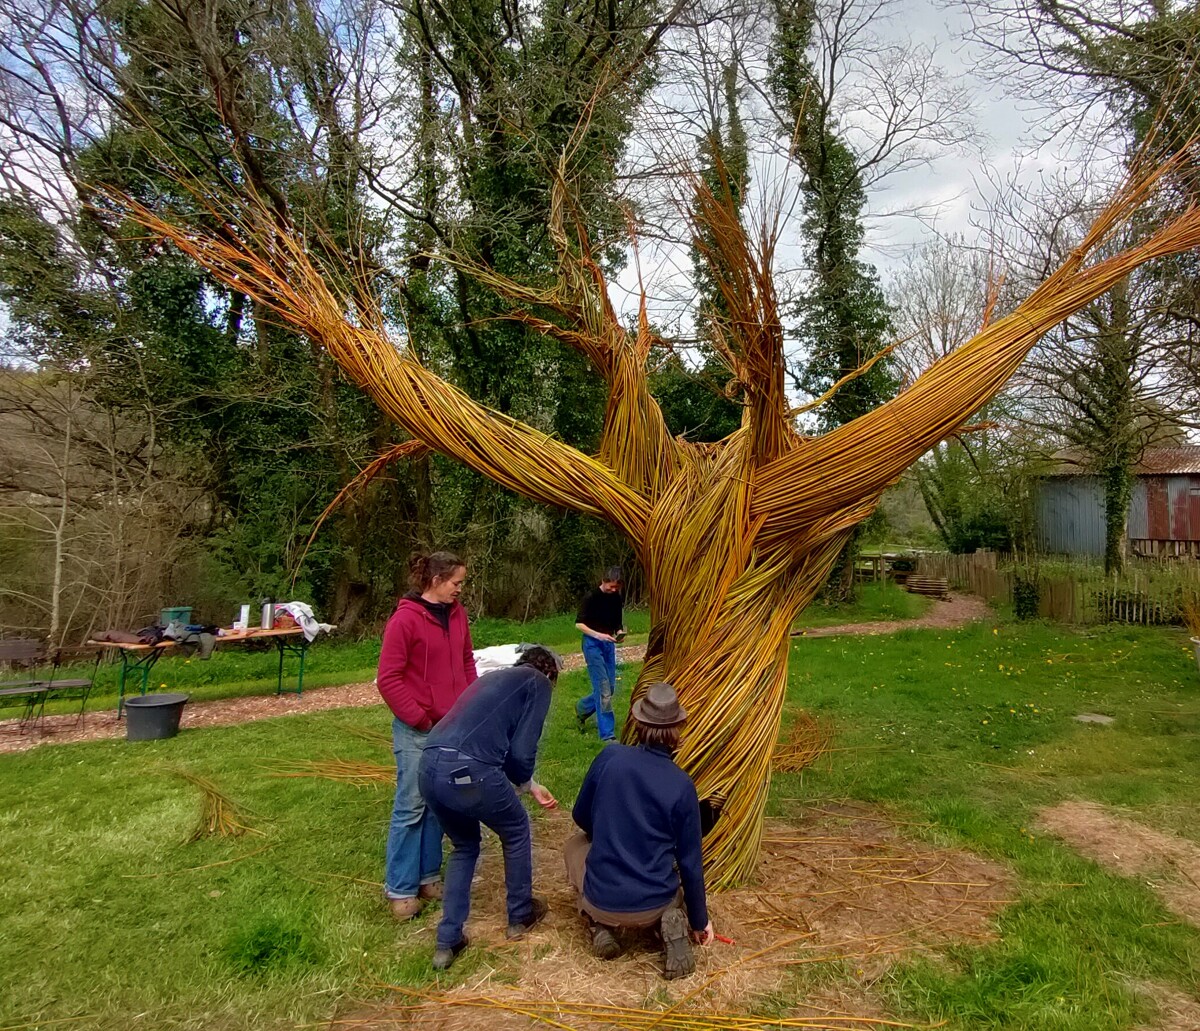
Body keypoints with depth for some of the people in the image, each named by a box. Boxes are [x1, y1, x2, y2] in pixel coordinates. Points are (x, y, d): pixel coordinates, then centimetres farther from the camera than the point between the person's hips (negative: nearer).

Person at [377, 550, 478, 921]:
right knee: (411, 807, 3)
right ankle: (400, 889, 18)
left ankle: (429, 877, 29)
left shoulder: (457, 614, 4)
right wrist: (419, 719, -12)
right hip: (416, 731, -6)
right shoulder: (405, 619, -15)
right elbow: (388, 679, -13)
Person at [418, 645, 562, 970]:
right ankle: (520, 915, 39)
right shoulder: (539, 683, 9)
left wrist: (531, 786, 41)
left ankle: (448, 941, 28)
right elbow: (522, 751, 0)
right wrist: (524, 784, 21)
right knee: (516, 833, 24)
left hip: (429, 768, 7)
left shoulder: (495, 677, 30)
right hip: (468, 772, -7)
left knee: (464, 847, 30)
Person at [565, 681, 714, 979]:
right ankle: (671, 921, 2)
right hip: (654, 905, 0)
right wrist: (699, 921, 13)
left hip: (602, 902, 0)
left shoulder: (609, 757, -10)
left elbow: (581, 817, 5)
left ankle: (600, 924, 8)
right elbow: (690, 861, -2)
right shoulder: (682, 786, -10)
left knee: (575, 845, 29)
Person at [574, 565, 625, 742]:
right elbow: (579, 624, -12)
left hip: (609, 644, 6)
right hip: (593, 644, -6)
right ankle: (607, 734, -2)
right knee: (603, 688, -9)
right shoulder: (592, 598, -13)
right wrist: (597, 635, -24)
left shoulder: (618, 598, 3)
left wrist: (619, 631, -7)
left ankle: (582, 709, 35)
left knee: (610, 688, 10)